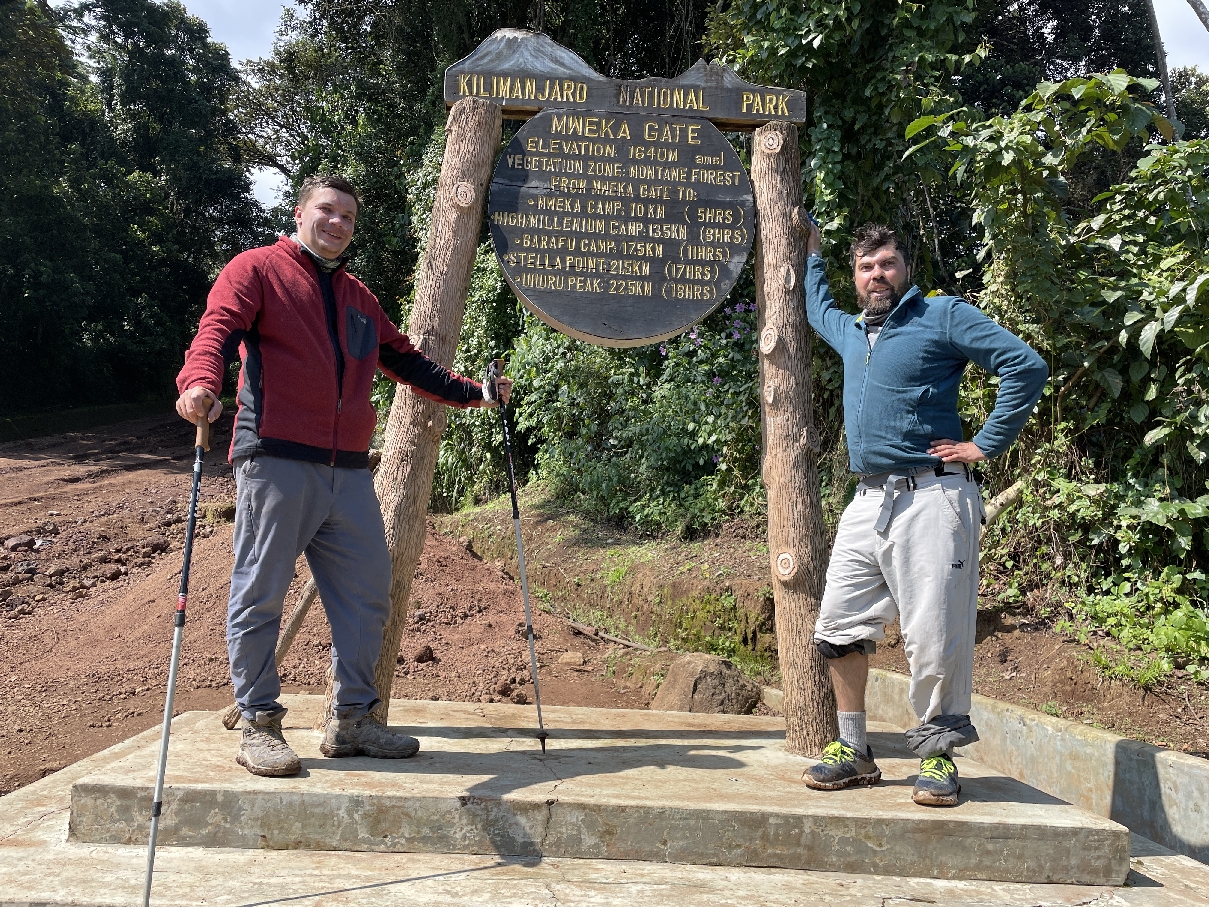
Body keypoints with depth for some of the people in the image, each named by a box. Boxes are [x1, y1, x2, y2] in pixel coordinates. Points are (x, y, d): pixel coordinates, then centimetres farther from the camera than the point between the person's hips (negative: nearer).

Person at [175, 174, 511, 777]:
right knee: (260, 594, -2)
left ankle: (350, 721, 19)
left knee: (367, 595, 7)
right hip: (276, 461, -6)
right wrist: (200, 383, -32)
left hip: (348, 472, 6)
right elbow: (218, 328, -12)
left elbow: (404, 360, 28)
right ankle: (259, 725, 10)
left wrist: (472, 393, 21)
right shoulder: (258, 269, 5)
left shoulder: (358, 297, 25)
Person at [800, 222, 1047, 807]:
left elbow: (1026, 366, -8)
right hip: (867, 503, 7)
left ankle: (938, 758, 9)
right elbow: (817, 309, 45)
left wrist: (985, 445, -9)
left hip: (930, 499, -7)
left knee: (934, 638, -5)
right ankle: (854, 752, 17)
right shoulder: (852, 332, 20)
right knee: (839, 628, 6)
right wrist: (812, 251, 49)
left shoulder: (943, 316, 0)